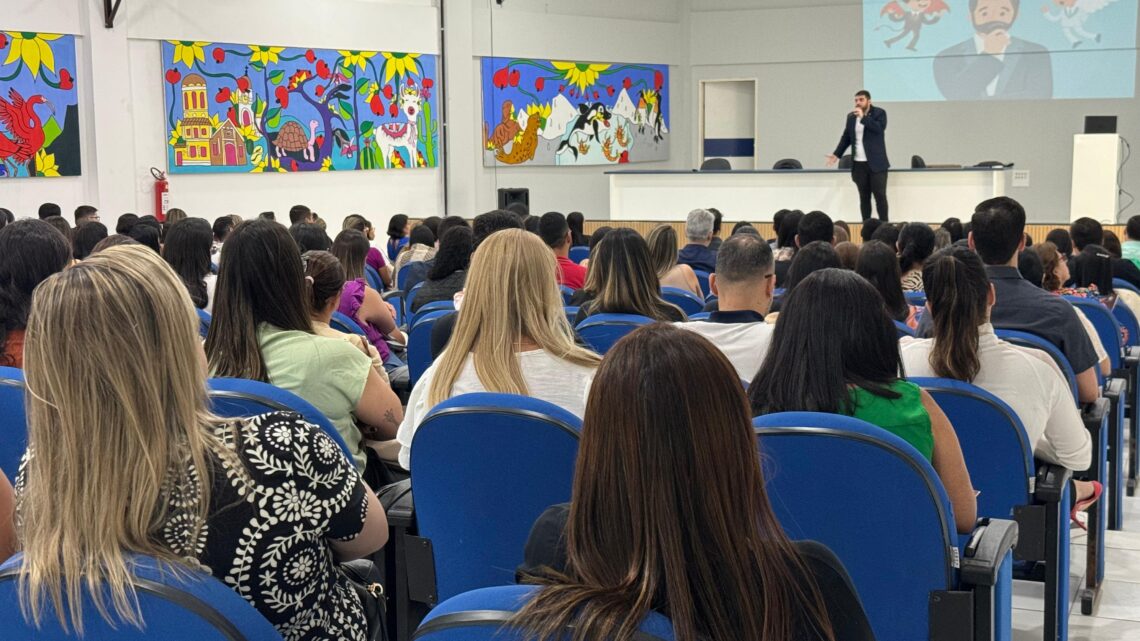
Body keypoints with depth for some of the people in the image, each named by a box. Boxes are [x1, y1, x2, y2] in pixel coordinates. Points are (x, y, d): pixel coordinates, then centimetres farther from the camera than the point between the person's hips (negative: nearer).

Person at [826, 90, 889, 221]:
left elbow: (879, 128, -20)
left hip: (876, 163, -4)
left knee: (880, 196, -4)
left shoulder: (879, 113, -2)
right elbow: (846, 138, 16)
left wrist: (863, 117, -20)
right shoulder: (851, 117, 10)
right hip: (858, 164, 4)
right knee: (864, 197, 6)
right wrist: (837, 154, 7)